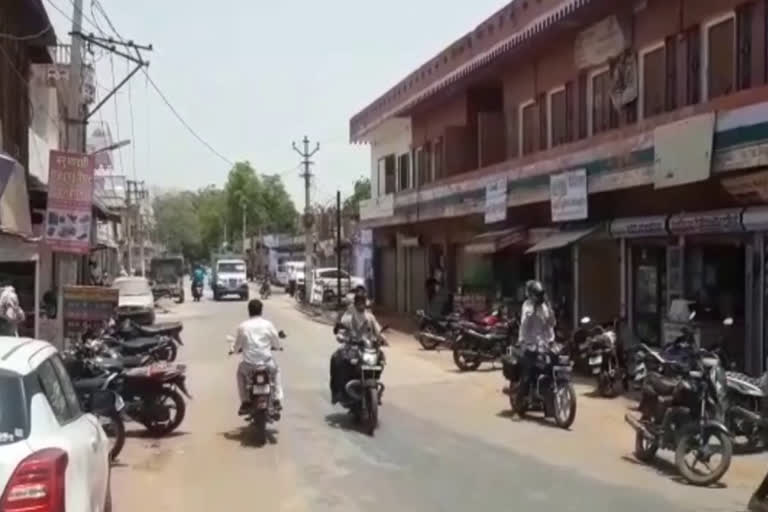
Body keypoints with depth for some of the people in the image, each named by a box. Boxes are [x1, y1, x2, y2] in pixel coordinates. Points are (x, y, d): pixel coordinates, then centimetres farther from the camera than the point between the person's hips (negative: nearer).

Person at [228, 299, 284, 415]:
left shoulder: (243, 326, -3)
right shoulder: (268, 324, -4)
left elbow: (237, 345, 6)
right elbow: (277, 345, 5)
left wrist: (232, 349, 30)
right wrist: (278, 347, 29)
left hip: (249, 365, 0)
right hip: (267, 362, 0)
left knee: (240, 371, 33)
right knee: (276, 371, 33)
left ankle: (245, 402, 22)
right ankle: (277, 400, 23)